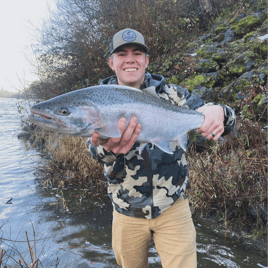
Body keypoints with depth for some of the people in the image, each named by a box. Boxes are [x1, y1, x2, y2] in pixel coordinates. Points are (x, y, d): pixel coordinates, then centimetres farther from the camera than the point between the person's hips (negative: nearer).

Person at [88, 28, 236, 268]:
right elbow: (97, 149, -19)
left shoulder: (170, 94, -4)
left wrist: (218, 113, -31)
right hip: (127, 213, 2)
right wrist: (109, 148, -45)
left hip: (173, 207, -1)